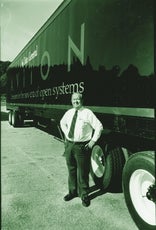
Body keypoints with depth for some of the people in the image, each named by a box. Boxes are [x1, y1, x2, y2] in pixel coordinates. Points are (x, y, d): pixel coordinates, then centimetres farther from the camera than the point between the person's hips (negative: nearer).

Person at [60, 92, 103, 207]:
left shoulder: (88, 113, -11)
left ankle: (84, 195, 24)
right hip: (69, 144, 5)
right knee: (71, 170, 18)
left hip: (82, 146, -5)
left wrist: (93, 141, -10)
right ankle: (72, 191, 38)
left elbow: (99, 127, -10)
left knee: (82, 172, 4)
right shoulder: (69, 112, 6)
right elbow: (62, 123, 26)